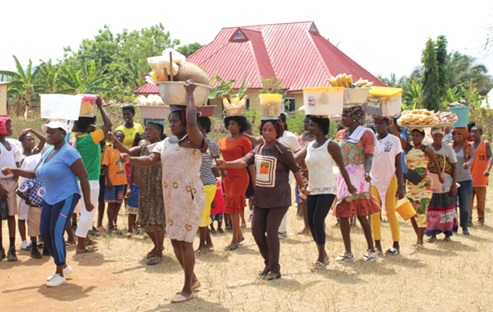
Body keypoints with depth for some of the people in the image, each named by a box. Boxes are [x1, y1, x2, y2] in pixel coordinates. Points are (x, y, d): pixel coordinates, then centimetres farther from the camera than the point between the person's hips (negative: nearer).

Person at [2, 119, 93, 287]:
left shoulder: (69, 152, -15)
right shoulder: (48, 152, 11)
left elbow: (83, 177, -15)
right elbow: (35, 173, 18)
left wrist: (87, 202, -14)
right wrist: (14, 171, 6)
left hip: (66, 198, -9)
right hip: (49, 199, 9)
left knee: (56, 233, -9)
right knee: (45, 232, 8)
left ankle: (60, 273, 7)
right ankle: (64, 266, 25)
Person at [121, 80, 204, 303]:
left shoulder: (194, 141, -11)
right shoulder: (165, 143, 11)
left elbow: (191, 122, -31)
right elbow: (150, 160, 0)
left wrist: (190, 94, -22)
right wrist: (130, 160, -17)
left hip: (189, 196, -8)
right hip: (170, 197, 8)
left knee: (185, 240, -4)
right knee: (175, 239, 14)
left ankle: (187, 288, 9)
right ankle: (192, 279, 30)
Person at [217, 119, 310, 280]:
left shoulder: (282, 150, -11)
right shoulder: (258, 149, 6)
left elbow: (295, 169, -2)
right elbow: (245, 161, -9)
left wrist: (302, 187, 6)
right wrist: (226, 164, -26)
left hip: (279, 198, -6)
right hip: (261, 198, 6)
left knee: (271, 231, -8)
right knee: (256, 230, 6)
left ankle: (275, 269, 7)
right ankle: (268, 263, 26)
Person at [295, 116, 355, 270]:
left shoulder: (330, 145, -8)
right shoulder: (308, 146, 11)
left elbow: (341, 166, -4)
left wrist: (349, 185, 0)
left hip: (327, 189, -7)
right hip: (312, 189, 7)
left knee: (317, 222, -12)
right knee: (311, 223, 5)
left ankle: (321, 258, 0)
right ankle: (323, 254, 21)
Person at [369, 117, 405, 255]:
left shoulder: (394, 140, -2)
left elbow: (398, 163, -2)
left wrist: (401, 185, -7)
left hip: (390, 180, -3)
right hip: (374, 180, 3)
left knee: (391, 212, -1)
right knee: (374, 213, 1)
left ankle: (396, 245, 5)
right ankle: (377, 244, 6)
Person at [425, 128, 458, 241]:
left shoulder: (448, 148, -1)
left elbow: (454, 167, -1)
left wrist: (454, 184, -8)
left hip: (446, 184, -1)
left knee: (447, 208, 5)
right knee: (432, 209, 2)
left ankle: (448, 233, 16)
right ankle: (433, 234, 10)